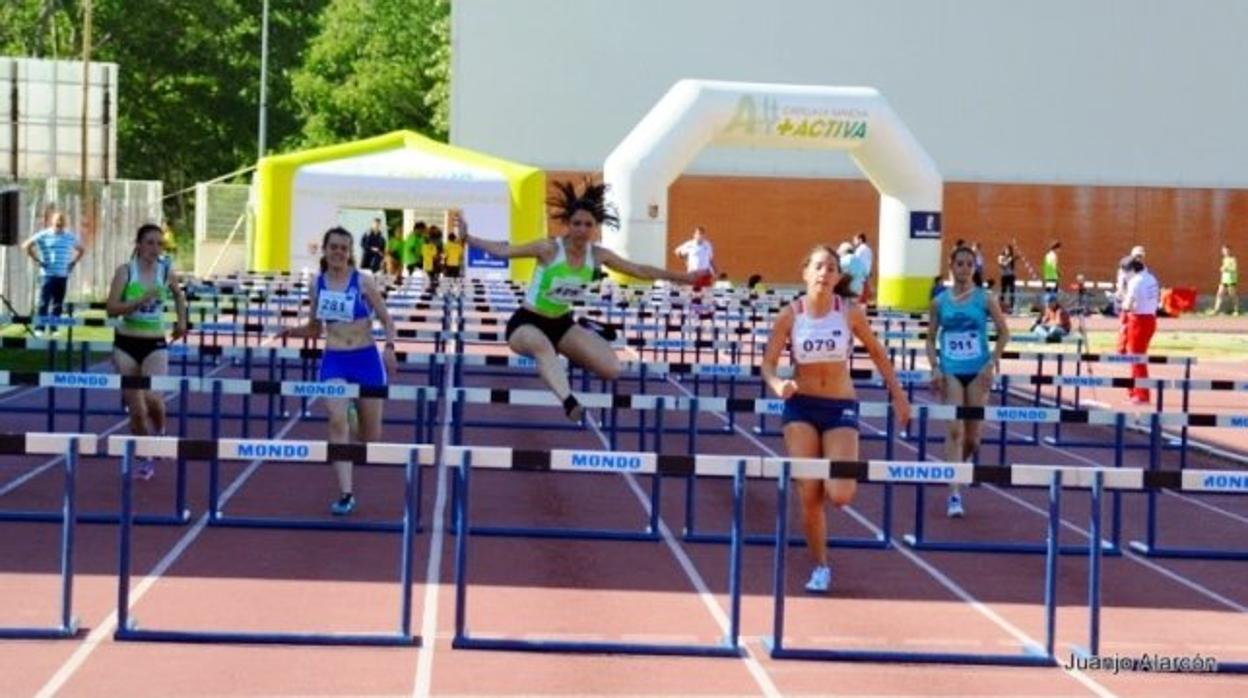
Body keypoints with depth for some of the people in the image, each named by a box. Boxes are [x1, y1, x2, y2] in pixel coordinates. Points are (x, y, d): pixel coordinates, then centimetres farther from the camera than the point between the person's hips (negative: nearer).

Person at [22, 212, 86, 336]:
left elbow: (82, 250, 25)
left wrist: (73, 262, 11)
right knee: (44, 302, -7)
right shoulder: (43, 235, -2)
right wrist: (37, 261, -5)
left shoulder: (70, 236, 10)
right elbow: (27, 246, -1)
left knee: (58, 304, 4)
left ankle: (52, 328, 10)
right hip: (48, 274, -4)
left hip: (63, 275, 4)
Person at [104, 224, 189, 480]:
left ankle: (159, 431, 13)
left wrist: (181, 321, 15)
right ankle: (145, 458, 20)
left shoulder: (167, 272, 1)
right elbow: (111, 308, -14)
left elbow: (179, 295, 23)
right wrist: (141, 300, -24)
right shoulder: (125, 271, -6)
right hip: (126, 343, 0)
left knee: (152, 398, -21)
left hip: (155, 345, 0)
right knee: (136, 409, 1)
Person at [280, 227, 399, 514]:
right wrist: (293, 331, -5)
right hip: (334, 361, 1)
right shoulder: (318, 284, 5)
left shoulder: (362, 281, -3)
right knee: (337, 422, -20)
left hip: (366, 359, -1)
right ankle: (346, 493, -18)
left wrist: (390, 346, -17)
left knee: (371, 435, 7)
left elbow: (386, 320, 0)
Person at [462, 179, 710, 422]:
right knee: (542, 345, -44)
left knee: (611, 369, -11)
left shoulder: (598, 255, -6)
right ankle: (569, 404, -61)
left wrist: (684, 277, 4)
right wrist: (467, 238, -33)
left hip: (562, 324, 5)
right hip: (527, 323, -5)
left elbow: (639, 270, 3)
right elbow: (504, 251, -21)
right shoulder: (550, 249, -20)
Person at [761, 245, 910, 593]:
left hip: (841, 407, 0)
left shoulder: (850, 312, -6)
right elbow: (768, 363, -4)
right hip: (801, 407, 0)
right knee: (809, 496, -4)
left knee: (838, 494, -13)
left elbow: (877, 353, 6)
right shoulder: (790, 314, -7)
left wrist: (898, 396, 7)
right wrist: (777, 384, -26)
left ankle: (843, 476, 26)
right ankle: (820, 566, 14)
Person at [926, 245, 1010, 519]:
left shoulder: (985, 299, 0)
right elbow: (931, 338, 9)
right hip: (950, 372, 0)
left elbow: (1004, 332, 3)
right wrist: (935, 367, -5)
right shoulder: (939, 301, 3)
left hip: (978, 372, 1)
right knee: (955, 430, -12)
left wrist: (992, 363, -8)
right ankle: (954, 495, -13)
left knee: (972, 435, 5)